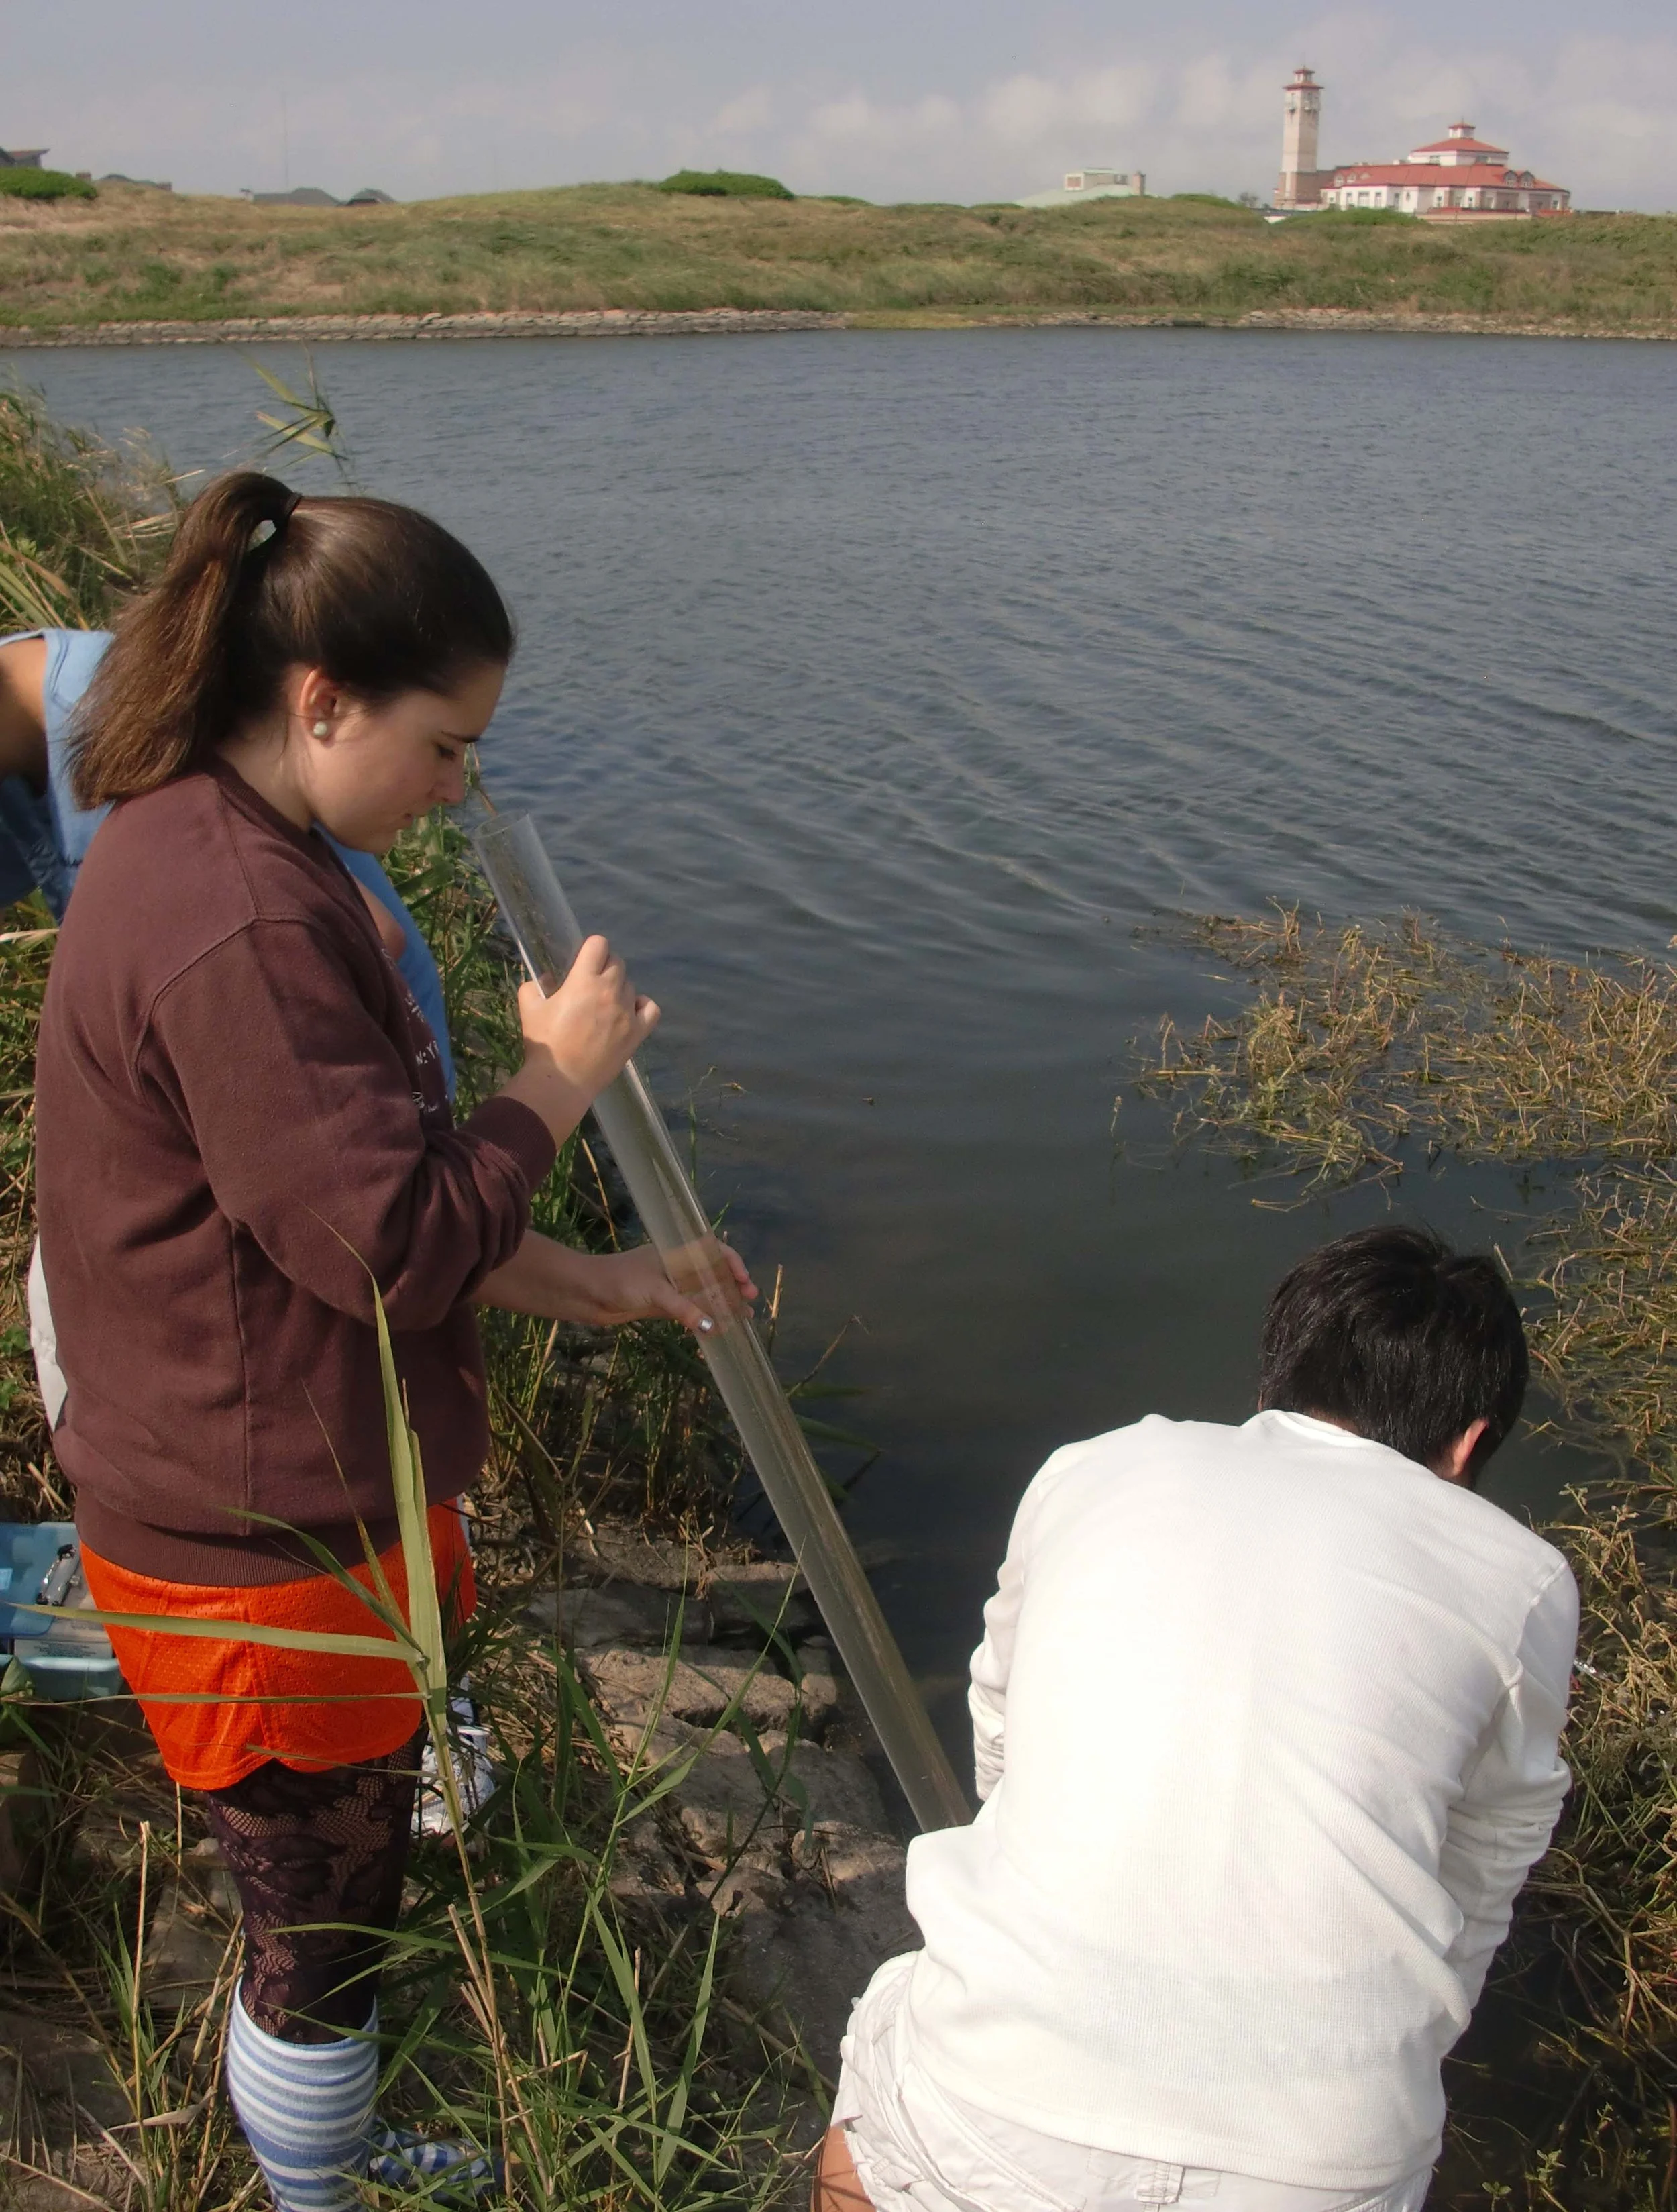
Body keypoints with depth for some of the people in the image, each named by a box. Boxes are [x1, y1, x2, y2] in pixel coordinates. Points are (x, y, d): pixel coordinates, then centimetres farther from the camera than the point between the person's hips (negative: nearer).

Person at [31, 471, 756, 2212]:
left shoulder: (215, 856, 7)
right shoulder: (239, 924, -29)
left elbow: (352, 1194, 12)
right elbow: (396, 1239, -27)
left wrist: (594, 1286, 10)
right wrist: (561, 1072, -13)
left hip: (282, 1502, 10)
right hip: (266, 1542, -10)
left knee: (323, 1892, 29)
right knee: (326, 1921, 13)